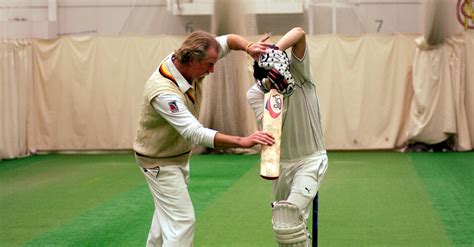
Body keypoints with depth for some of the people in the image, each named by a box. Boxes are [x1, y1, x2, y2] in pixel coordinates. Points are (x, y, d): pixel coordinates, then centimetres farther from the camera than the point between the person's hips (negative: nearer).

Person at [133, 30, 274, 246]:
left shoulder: (188, 64, -13)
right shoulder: (163, 91, -37)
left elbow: (228, 40, -4)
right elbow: (196, 133, -44)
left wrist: (248, 47, -27)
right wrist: (243, 141, -50)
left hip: (179, 156, 9)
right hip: (160, 161, -9)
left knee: (168, 211, 24)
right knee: (182, 220, -12)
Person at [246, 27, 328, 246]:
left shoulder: (299, 73, -14)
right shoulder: (255, 94, -9)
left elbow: (299, 33, -29)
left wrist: (274, 51, -42)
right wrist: (273, 93, -34)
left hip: (311, 159, -4)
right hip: (282, 162, 4)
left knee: (289, 218, -21)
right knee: (283, 222, 14)